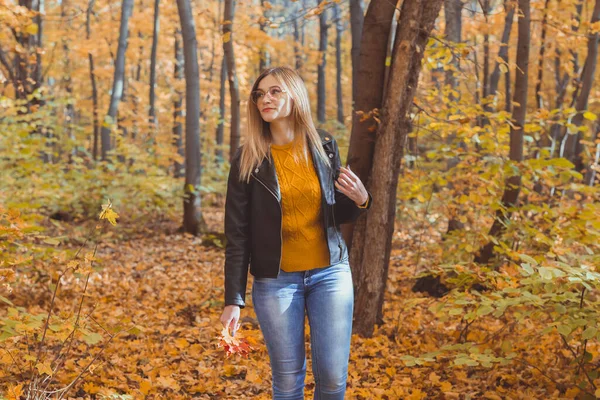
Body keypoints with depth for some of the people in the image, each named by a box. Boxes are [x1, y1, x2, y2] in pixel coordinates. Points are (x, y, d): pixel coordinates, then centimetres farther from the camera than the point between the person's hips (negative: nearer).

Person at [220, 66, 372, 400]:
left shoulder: (324, 146, 0)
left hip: (330, 273, 2)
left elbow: (339, 215, 10)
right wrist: (234, 299, -10)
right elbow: (237, 234, -5)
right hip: (276, 280, -1)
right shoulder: (248, 160, -5)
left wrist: (360, 199, -13)